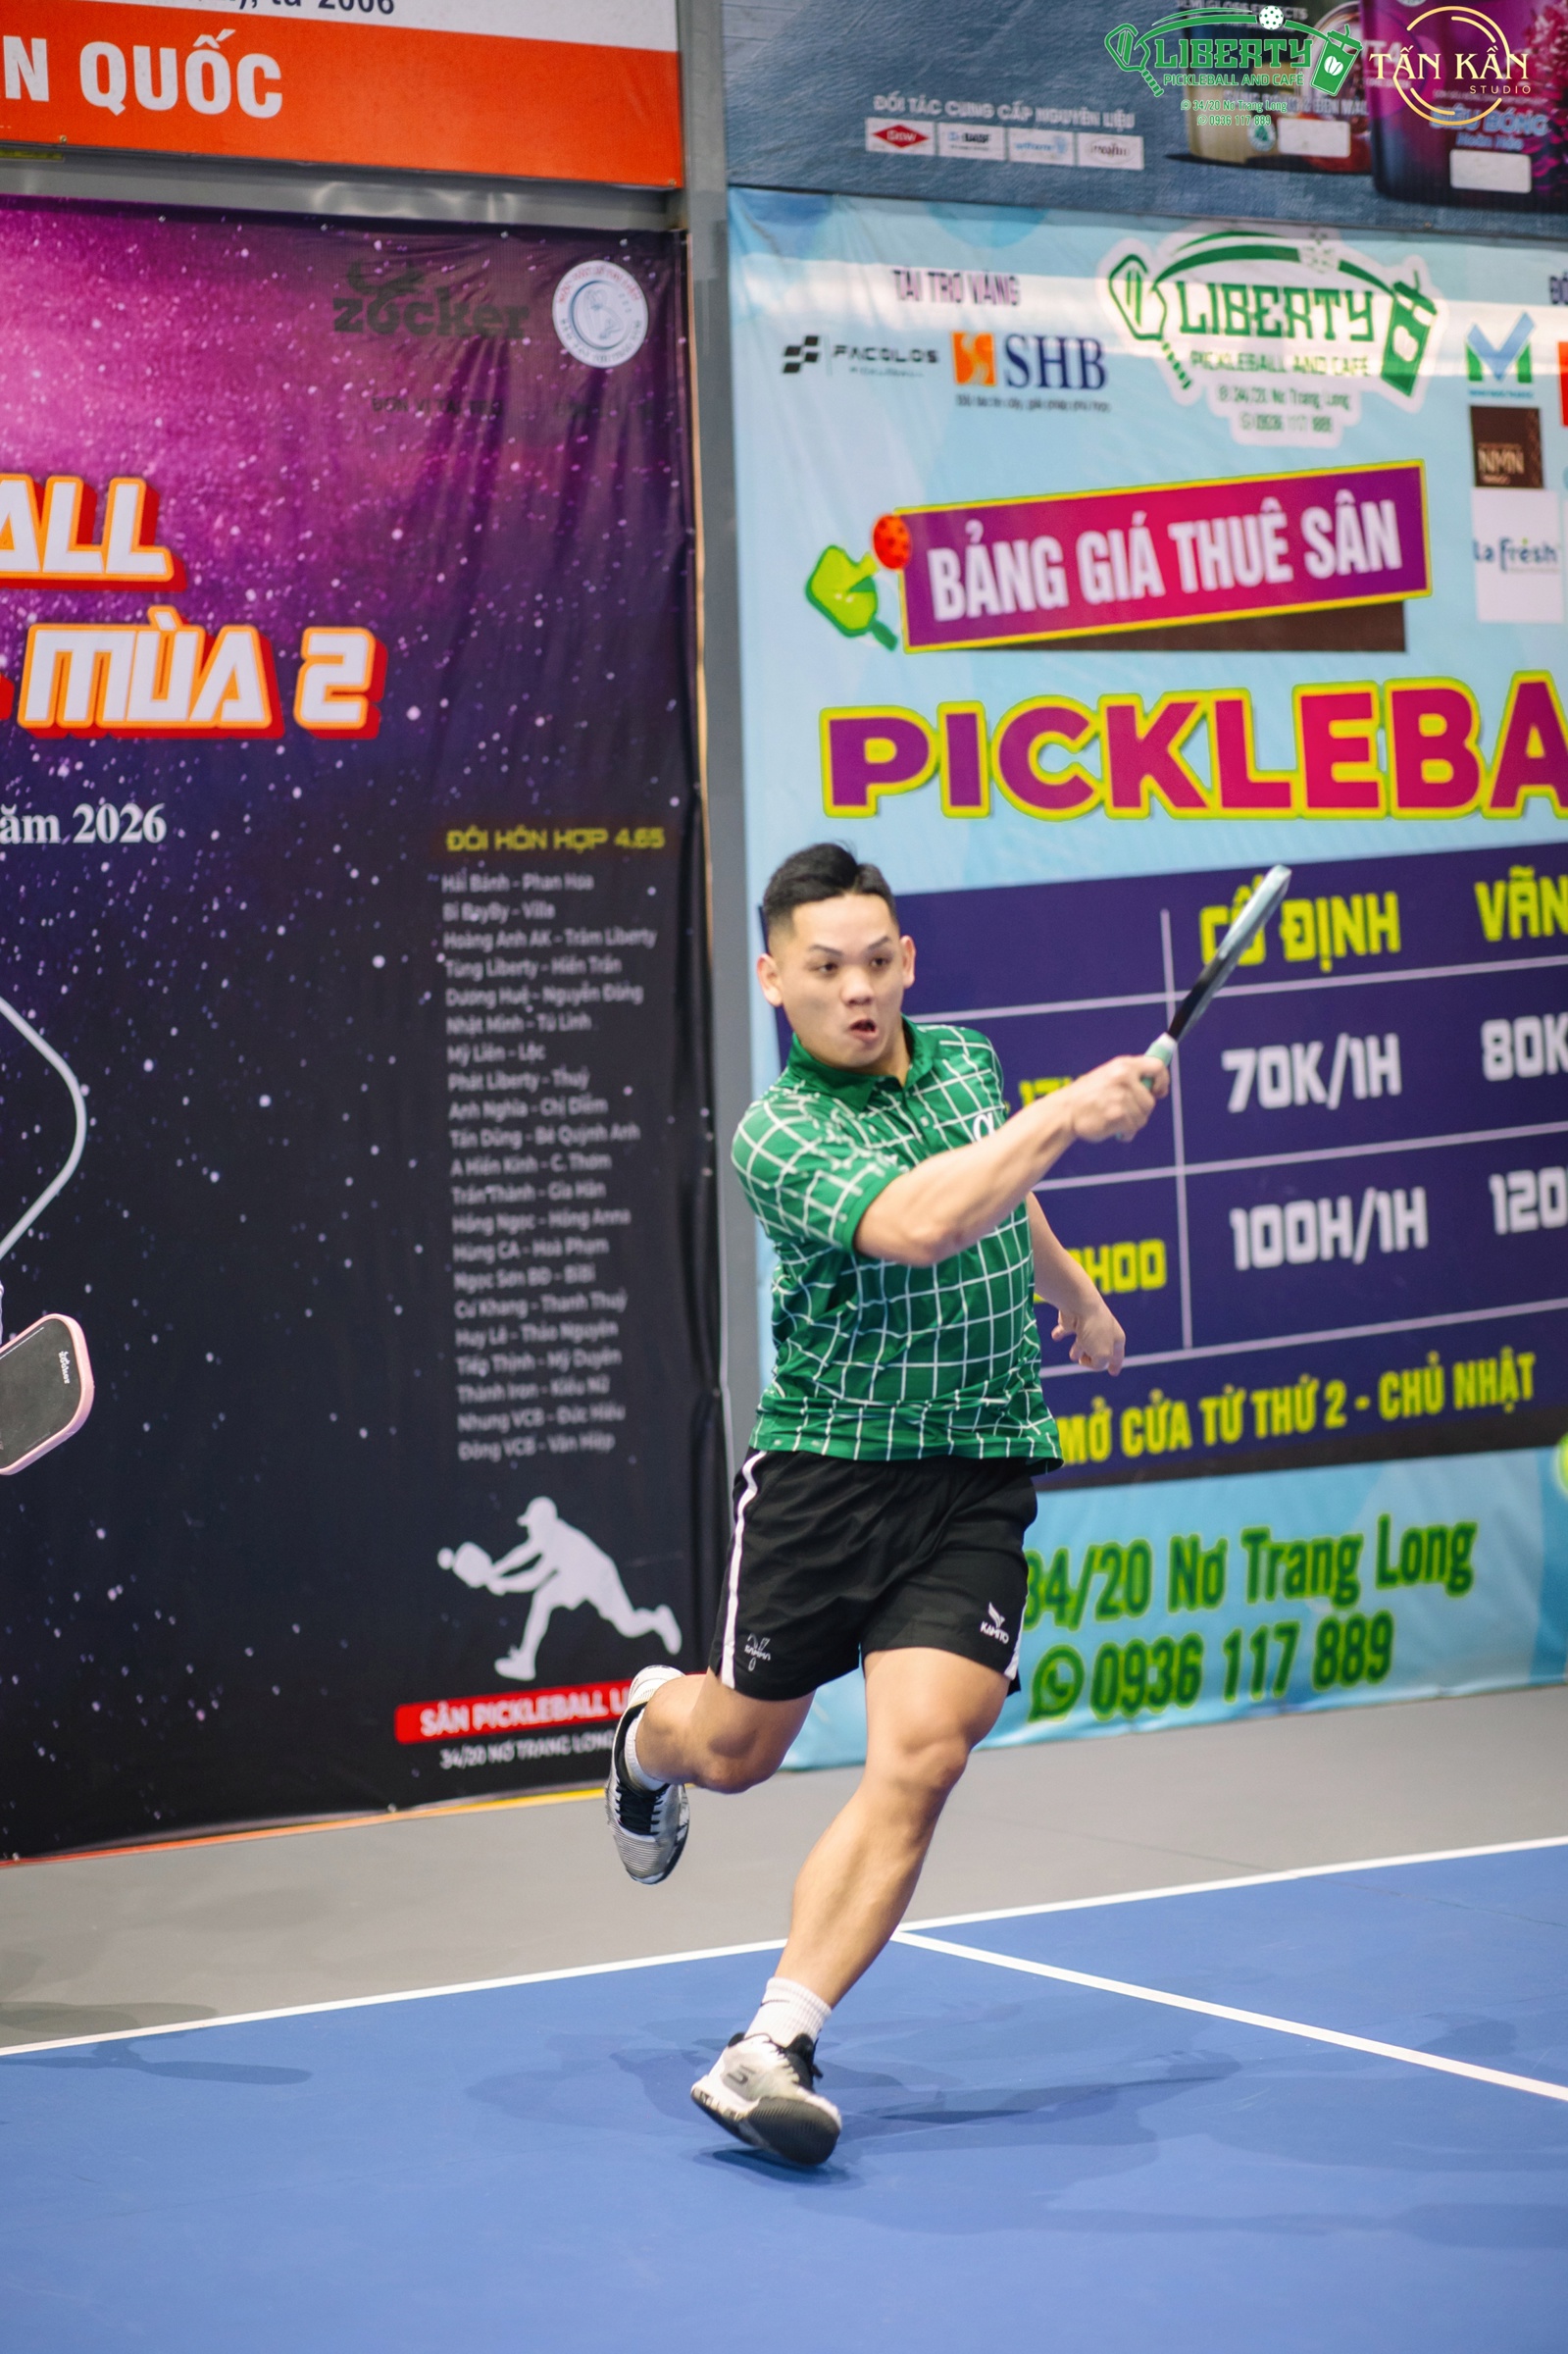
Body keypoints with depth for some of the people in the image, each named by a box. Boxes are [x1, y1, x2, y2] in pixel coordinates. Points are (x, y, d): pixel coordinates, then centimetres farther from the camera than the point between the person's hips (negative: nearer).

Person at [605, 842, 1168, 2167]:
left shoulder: (967, 1056, 6)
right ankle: (651, 1730, 52)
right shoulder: (779, 1135, -15)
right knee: (736, 1751, 14)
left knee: (919, 1759, -15)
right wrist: (1067, 1115, -37)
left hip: (980, 1480, 3)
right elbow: (917, 1224, -35)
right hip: (826, 1472, -3)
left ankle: (775, 2048, -13)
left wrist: (1077, 1293, 42)